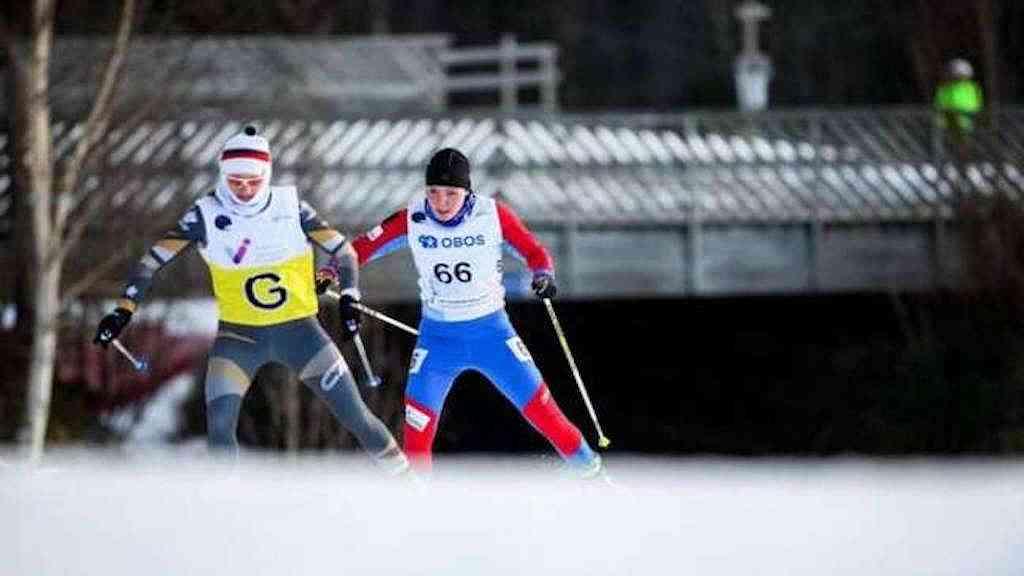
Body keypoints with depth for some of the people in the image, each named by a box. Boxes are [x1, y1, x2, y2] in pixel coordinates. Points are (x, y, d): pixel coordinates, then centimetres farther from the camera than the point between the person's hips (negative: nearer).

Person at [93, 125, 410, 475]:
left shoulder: (290, 207, -7)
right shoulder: (207, 216, -9)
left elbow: (343, 251, -2)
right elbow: (155, 259, -6)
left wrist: (349, 298, -16)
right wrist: (124, 310, -14)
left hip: (299, 329, 0)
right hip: (239, 335, 0)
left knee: (354, 416, 0)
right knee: (219, 426, -17)